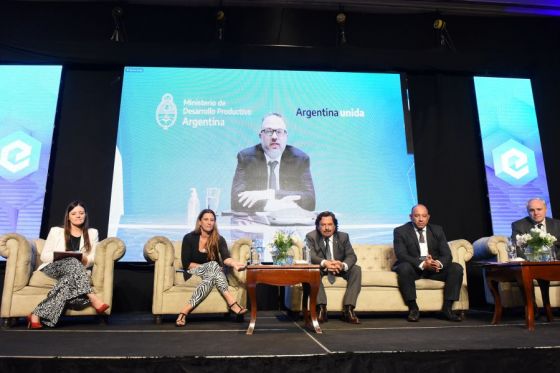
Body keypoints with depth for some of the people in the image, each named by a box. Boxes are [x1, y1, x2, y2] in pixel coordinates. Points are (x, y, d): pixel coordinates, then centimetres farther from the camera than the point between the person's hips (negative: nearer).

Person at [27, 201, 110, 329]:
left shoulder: (92, 233, 15)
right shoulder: (56, 231, 12)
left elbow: (93, 258, 8)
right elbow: (43, 256, 8)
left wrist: (85, 260, -15)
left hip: (74, 273, 1)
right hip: (52, 268, -1)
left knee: (68, 280, -39)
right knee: (73, 262, -37)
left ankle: (37, 315, -40)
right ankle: (92, 298, -45)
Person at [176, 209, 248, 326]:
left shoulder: (219, 239, -3)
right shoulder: (189, 238, -6)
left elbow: (226, 258, -22)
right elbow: (186, 264, -7)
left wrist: (234, 263, -46)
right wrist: (208, 267, -14)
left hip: (211, 273, 3)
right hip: (194, 273, -3)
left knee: (211, 278, -34)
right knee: (213, 265, -33)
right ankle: (232, 303, -42)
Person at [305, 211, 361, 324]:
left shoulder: (343, 236, -4)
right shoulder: (311, 237, -11)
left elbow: (351, 256, -13)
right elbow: (311, 256, -26)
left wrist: (343, 265, -37)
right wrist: (324, 263, -47)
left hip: (340, 268, 2)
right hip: (320, 268, -2)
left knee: (356, 269, -24)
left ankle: (348, 309, -27)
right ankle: (321, 308, -34)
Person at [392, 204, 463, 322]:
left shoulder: (437, 230, 7)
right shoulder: (400, 231, -5)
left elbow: (447, 254, -1)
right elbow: (401, 255, -18)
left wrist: (439, 263, -26)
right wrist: (422, 264, -33)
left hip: (435, 268, 4)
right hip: (413, 268, -4)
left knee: (457, 268, -18)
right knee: (404, 267, -36)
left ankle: (447, 308, -11)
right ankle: (413, 308, -21)